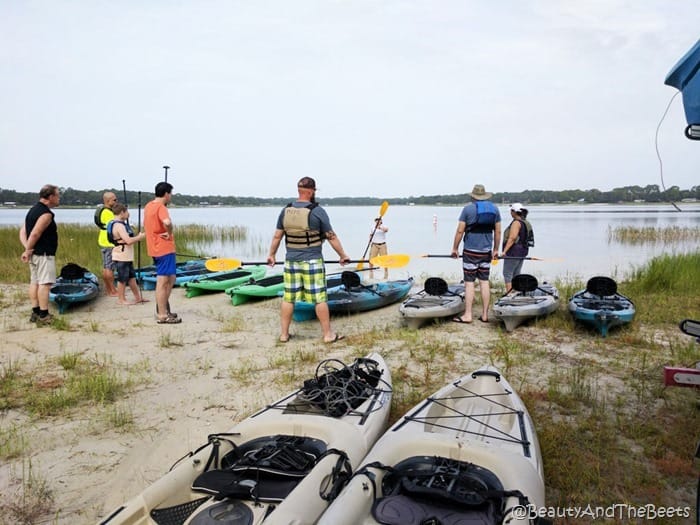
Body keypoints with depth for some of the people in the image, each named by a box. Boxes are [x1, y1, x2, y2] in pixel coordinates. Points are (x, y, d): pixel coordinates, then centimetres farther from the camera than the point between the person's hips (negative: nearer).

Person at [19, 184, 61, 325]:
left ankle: (35, 313, 18)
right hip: (44, 254, -10)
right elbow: (35, 234, -23)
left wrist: (27, 248, -2)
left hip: (35, 254, 10)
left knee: (34, 282, 12)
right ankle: (43, 316, -5)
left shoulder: (33, 210, 15)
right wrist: (28, 251, -11)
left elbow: (22, 231, 10)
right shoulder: (46, 213, -16)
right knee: (44, 283, -7)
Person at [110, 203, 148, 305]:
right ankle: (121, 299, 11)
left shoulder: (122, 224, 14)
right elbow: (128, 241, -25)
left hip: (127, 257, 10)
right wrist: (140, 237, -12)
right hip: (121, 257, -10)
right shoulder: (118, 225, -18)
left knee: (132, 277, 15)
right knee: (122, 279, 1)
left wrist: (137, 236, 8)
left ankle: (138, 297, 23)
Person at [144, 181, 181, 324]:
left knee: (170, 279, 19)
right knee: (163, 282, -4)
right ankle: (163, 316, 2)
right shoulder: (161, 207, -15)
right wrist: (169, 233, -17)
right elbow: (167, 222, -36)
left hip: (156, 247, 10)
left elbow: (146, 224, 28)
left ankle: (162, 309, 25)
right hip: (164, 248, -10)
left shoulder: (148, 206, 13)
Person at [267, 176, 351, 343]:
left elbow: (277, 236, 7)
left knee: (288, 298, 10)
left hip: (291, 261, 4)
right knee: (319, 298, 3)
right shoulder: (317, 211, -10)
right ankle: (328, 334, 12)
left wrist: (271, 255, 21)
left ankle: (284, 334, 19)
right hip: (312, 262, -4)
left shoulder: (285, 210, 2)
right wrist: (343, 255, 5)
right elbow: (332, 237, -6)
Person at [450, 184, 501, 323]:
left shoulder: (468, 209, -7)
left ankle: (467, 315, 2)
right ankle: (485, 315, 14)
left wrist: (455, 248, 2)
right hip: (486, 251, 4)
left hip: (470, 251, -4)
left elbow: (460, 231, -7)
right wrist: (496, 249, 18)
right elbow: (498, 232, 8)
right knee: (484, 282, 9)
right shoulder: (494, 209, 6)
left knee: (469, 282, 0)